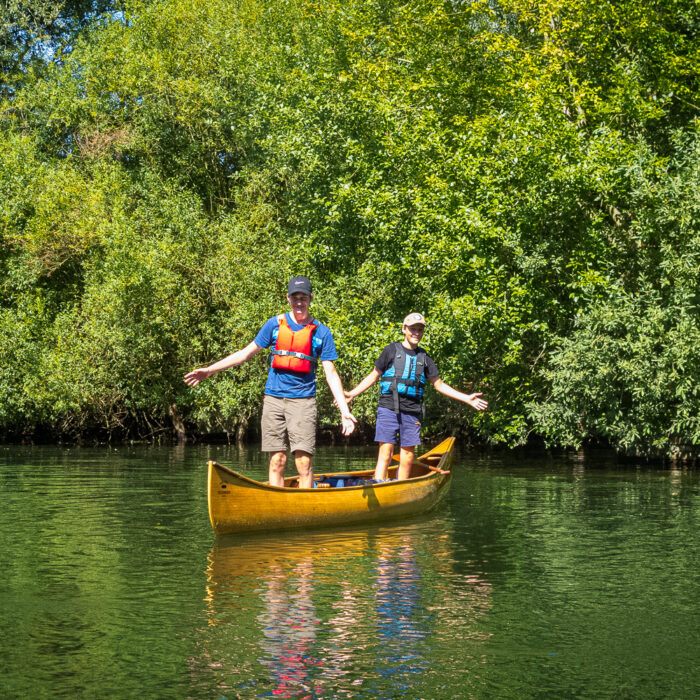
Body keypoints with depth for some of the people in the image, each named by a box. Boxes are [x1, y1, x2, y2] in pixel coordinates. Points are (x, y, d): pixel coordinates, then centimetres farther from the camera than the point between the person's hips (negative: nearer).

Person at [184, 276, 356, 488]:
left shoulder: (321, 332, 5)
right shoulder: (275, 324, 9)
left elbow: (331, 373, 4)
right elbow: (248, 352, 14)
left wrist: (344, 410, -4)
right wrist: (210, 370, 10)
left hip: (302, 400, -2)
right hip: (273, 399, 2)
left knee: (303, 461, -10)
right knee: (277, 462, 1)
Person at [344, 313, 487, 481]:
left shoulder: (424, 358, 16)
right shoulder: (391, 350, 6)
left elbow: (439, 385, 20)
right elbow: (374, 376, 9)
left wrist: (467, 398, 14)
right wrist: (352, 394, -2)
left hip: (412, 412, 4)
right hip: (389, 408, -4)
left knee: (408, 458, 3)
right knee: (385, 454, -11)